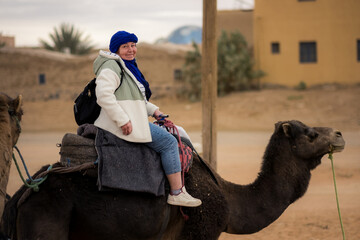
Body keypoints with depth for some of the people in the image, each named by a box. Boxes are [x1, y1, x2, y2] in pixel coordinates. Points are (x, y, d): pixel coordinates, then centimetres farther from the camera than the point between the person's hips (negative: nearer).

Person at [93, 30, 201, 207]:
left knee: (178, 132, 19)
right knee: (169, 142, -12)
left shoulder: (128, 67, 21)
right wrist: (123, 120, -28)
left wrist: (154, 110, 17)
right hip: (126, 124, -11)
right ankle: (177, 193, -9)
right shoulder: (112, 66, -13)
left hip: (128, 120, 11)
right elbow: (103, 94, -27)